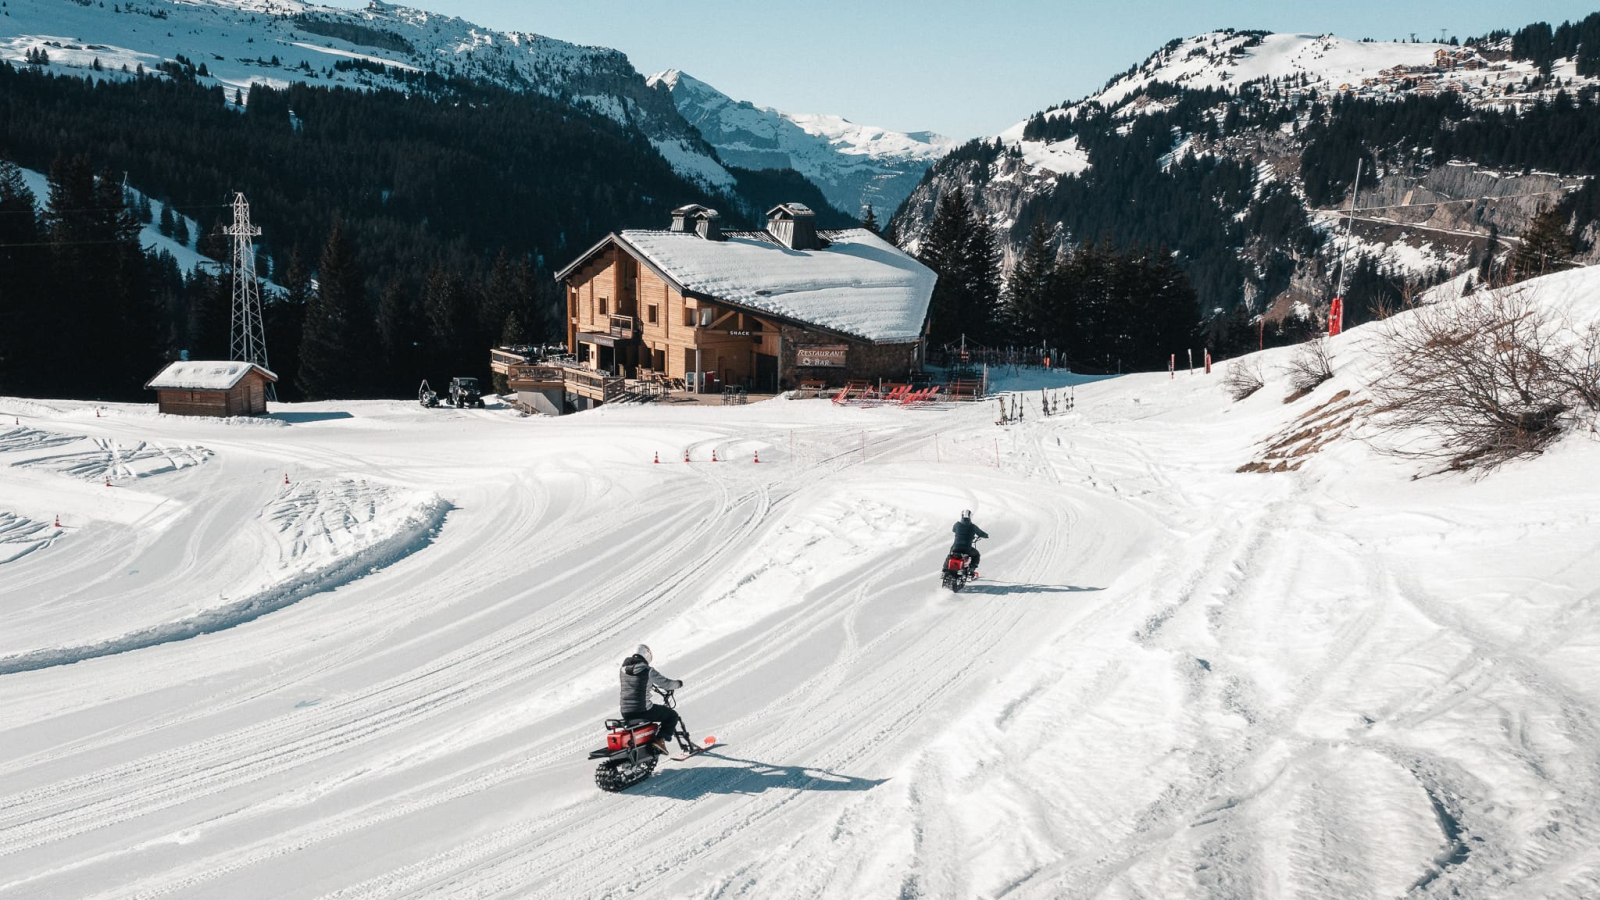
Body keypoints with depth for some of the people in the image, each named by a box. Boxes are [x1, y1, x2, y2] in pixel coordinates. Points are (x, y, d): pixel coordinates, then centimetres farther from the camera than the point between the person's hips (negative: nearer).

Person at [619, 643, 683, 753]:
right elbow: (667, 683, -5)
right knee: (672, 715, 11)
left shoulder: (624, 669, 7)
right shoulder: (647, 671, -12)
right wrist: (678, 683, 16)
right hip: (643, 710, -6)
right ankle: (660, 740, -6)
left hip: (625, 713, 6)